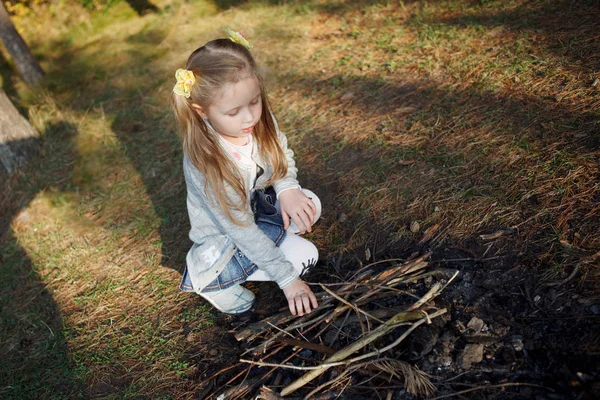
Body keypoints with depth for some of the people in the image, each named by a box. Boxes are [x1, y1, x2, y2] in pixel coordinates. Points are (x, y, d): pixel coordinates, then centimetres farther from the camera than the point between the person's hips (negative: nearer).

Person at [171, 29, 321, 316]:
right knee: (304, 256, -17)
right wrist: (287, 279, -28)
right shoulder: (205, 162, -36)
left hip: (259, 205, 6)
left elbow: (283, 156, -1)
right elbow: (242, 230, -31)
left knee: (309, 204, -14)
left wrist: (287, 189, -23)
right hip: (223, 235, -6)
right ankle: (208, 277, -4)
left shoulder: (260, 120, -20)